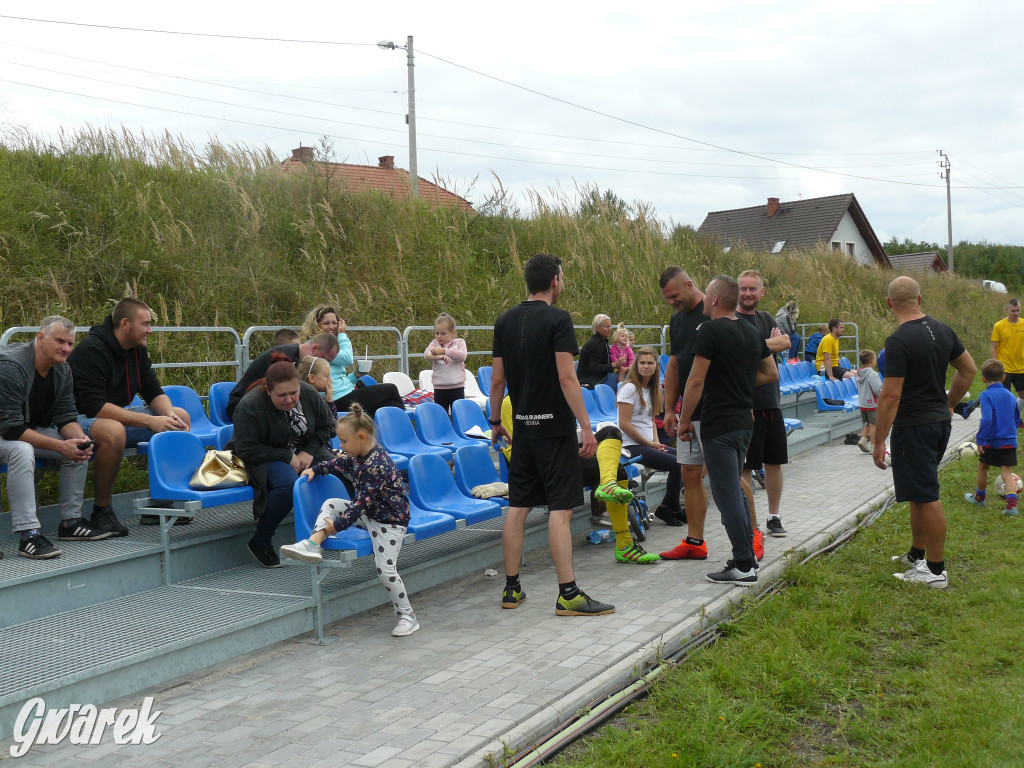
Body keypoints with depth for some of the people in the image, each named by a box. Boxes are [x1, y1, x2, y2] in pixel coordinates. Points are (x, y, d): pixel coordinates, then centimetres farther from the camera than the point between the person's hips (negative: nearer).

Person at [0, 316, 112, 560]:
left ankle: (70, 523, 1)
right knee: (22, 451, -37)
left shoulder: (62, 370, -1)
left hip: (30, 430, 8)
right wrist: (59, 445, -33)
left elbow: (66, 417, 1)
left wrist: (79, 438, -22)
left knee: (80, 448, -7)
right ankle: (28, 535, -37)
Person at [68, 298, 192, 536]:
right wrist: (150, 421, -34)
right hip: (81, 419, -9)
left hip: (119, 415, 9)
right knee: (113, 431, -41)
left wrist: (169, 415, -18)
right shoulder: (92, 350, -22)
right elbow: (95, 406, -30)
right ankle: (101, 511, -21)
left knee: (181, 417, -2)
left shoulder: (137, 350, 5)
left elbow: (154, 392, 6)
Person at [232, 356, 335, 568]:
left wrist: (308, 452, -8)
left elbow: (326, 425, 10)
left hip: (304, 453, 5)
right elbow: (246, 450, -19)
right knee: (289, 484, -38)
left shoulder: (309, 395, -5)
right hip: (265, 460, -5)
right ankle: (260, 543, -19)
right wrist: (287, 457, -21)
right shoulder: (250, 406, -20)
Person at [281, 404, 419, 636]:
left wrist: (338, 525, -23)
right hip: (367, 512, 9)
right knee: (331, 504, 1)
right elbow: (340, 463, 21)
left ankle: (407, 616, 2)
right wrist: (316, 469, 13)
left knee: (385, 570, -10)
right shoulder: (358, 455, -2)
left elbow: (363, 501, -28)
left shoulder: (377, 465, -30)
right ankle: (313, 545, -9)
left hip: (389, 520, -9)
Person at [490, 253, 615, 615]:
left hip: (522, 427, 6)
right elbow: (566, 378, -17)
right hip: (555, 427, -6)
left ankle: (511, 588, 18)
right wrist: (585, 426, -15)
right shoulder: (558, 319, -11)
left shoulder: (505, 321, 7)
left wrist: (495, 422, 21)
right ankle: (568, 594, -2)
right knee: (560, 508, -4)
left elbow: (497, 379, 10)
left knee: (517, 506, 11)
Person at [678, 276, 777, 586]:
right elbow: (771, 373, 18)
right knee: (735, 491, 19)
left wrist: (684, 420, -7)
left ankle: (744, 567, -1)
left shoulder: (711, 331, -14)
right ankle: (747, 555, 24)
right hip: (744, 421, 9)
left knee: (727, 496, -4)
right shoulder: (752, 332, 11)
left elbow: (696, 381, -16)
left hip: (718, 425, -8)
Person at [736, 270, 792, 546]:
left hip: (772, 402, 7)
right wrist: (772, 343, -7)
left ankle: (774, 516, 27)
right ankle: (752, 526, 8)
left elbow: (785, 342, -1)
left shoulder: (765, 318, 15)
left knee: (774, 461, 13)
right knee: (745, 468, -1)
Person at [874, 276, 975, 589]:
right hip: (940, 422, 9)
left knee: (927, 497, -1)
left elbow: (891, 395, -22)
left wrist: (879, 441, -17)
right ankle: (917, 555, 33)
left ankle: (935, 571, 7)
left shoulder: (899, 341, -21)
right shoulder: (942, 330, 4)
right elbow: (968, 370, 15)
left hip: (914, 427, -9)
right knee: (921, 492, 20)